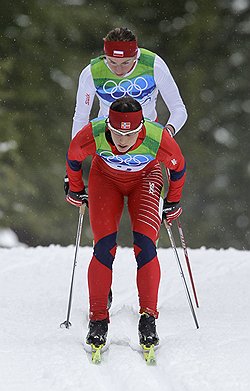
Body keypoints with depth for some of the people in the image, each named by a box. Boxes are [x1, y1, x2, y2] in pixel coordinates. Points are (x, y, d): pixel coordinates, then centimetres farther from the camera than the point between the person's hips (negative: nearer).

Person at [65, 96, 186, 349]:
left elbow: (178, 167, -12)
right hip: (105, 178, 0)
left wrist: (173, 202, 2)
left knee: (145, 247, -18)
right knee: (104, 248, -15)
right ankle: (97, 319, -5)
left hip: (145, 179, 0)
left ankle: (148, 320, -10)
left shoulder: (158, 139, -36)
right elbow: (73, 157, -9)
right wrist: (75, 190, 7)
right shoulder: (92, 135, -35)